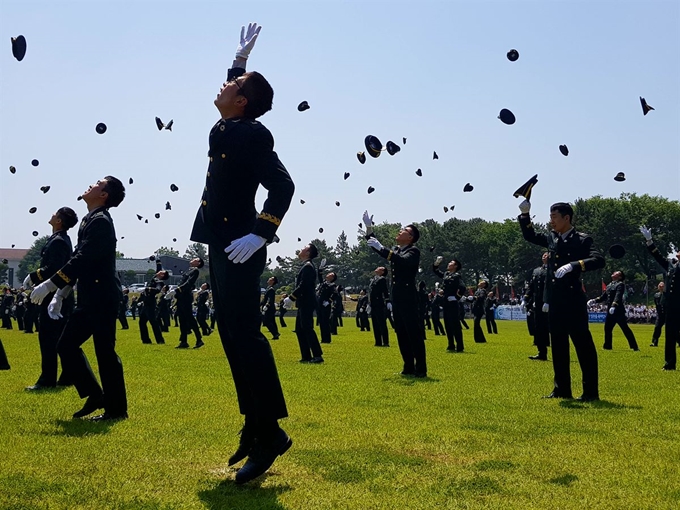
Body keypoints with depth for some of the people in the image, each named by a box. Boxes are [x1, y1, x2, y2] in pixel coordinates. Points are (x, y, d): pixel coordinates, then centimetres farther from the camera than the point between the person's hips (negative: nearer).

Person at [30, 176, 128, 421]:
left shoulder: (101, 222, -14)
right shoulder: (89, 221, 16)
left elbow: (82, 260, -21)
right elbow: (79, 261, 19)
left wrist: (50, 285, -21)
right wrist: (60, 295, 16)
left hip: (103, 299, -10)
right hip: (89, 299, 10)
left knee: (105, 352, -4)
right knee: (66, 345, 11)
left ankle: (117, 409, 6)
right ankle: (95, 396, 18)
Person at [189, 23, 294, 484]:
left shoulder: (251, 134, -12)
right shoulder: (228, 128, 14)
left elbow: (283, 186, -20)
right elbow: (235, 89, 37)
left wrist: (260, 235, -25)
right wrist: (242, 57, 31)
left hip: (239, 248, -10)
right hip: (222, 246, 10)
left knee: (244, 334, -12)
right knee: (232, 336, 9)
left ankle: (271, 433, -8)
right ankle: (254, 427, 15)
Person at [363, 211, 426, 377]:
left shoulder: (413, 251, -8)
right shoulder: (396, 250, 17)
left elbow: (403, 261, -28)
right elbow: (377, 249, 21)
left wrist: (382, 248, -31)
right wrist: (369, 228, 10)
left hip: (408, 298, -9)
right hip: (396, 298, 9)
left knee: (414, 333, -6)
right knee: (401, 334, 10)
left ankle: (421, 369, -3)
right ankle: (409, 367, 17)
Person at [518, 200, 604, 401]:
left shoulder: (583, 240, -7)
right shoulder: (552, 238, 12)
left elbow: (599, 260, -20)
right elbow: (530, 236, 27)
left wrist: (573, 265, -33)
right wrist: (525, 214, 12)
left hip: (574, 301, -7)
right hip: (554, 302, 7)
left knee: (583, 344, -2)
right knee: (558, 346, 11)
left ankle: (591, 391, 4)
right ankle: (562, 389, 20)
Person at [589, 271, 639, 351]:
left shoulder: (620, 284, -8)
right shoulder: (610, 285, 16)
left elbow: (618, 296, -23)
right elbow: (604, 296, 20)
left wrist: (614, 306, -37)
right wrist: (594, 301, 8)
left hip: (618, 311, -8)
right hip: (610, 311, 8)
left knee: (625, 328, -6)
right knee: (607, 328, 11)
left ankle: (634, 347, -1)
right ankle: (607, 346, 22)